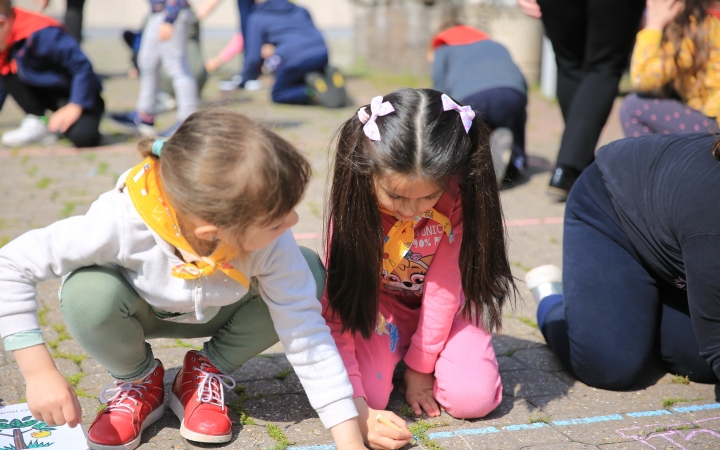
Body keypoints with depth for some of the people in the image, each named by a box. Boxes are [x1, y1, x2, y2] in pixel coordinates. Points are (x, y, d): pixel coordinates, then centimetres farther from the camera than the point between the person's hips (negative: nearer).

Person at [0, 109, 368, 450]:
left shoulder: (271, 240, -35)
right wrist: (40, 373, -35)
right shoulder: (122, 221, -41)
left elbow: (306, 331, -31)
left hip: (217, 312, 1)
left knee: (308, 275, -25)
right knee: (87, 291, -36)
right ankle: (137, 381, 0)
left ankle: (208, 371, 0)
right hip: (142, 307, -1)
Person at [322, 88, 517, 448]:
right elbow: (335, 308, -28)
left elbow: (444, 286, -21)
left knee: (473, 398, -21)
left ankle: (413, 354, 10)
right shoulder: (354, 203, -29)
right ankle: (394, 349, 9)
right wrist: (353, 405, -37)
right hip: (376, 304, 0)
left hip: (442, 308, 1)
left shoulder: (458, 198, -29)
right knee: (368, 393, -25)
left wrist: (421, 366, -15)